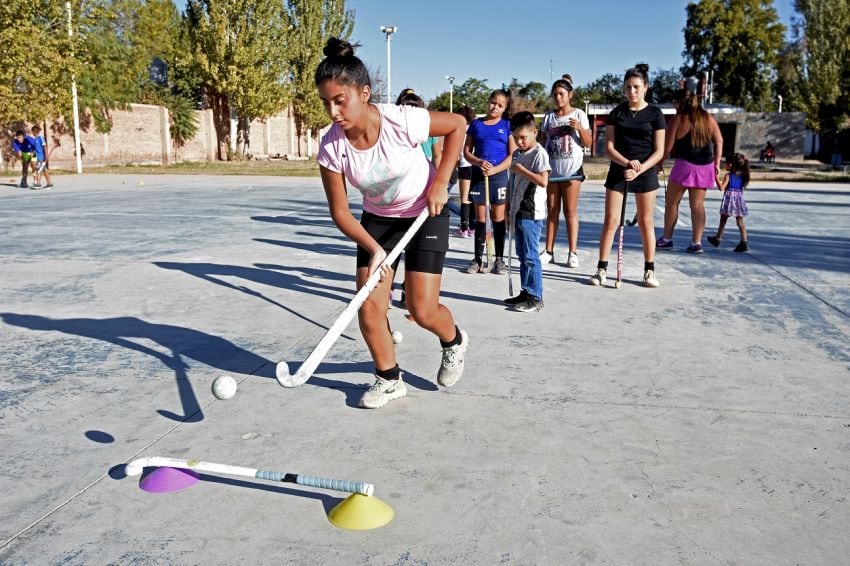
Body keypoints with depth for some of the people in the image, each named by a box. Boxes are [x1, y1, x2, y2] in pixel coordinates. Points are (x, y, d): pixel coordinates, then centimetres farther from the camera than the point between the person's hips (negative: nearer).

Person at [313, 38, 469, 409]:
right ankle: (389, 379, 18)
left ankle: (454, 341, 30)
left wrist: (440, 182, -16)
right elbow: (340, 212, -13)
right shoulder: (331, 148, -20)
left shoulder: (403, 121, -29)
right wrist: (373, 249, -29)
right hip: (376, 220, 3)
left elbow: (457, 125, -10)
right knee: (368, 308, -5)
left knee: (422, 310, -6)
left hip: (427, 214, -3)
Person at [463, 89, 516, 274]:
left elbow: (513, 155, -3)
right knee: (480, 218, 7)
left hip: (499, 176, -1)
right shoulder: (476, 124, 8)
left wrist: (494, 169, -15)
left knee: (498, 218, 3)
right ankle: (478, 258, 12)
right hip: (478, 175, 2)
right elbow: (466, 151, 6)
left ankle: (499, 259, 11)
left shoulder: (507, 125, 3)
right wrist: (479, 162, -13)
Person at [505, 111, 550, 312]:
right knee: (522, 255, 13)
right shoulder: (518, 154, 15)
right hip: (518, 211, 9)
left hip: (532, 213, -9)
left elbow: (543, 181, -21)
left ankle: (536, 298, -2)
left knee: (530, 256, -7)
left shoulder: (539, 153, -10)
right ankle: (526, 292, 21)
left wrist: (522, 170, -18)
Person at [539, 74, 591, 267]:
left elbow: (588, 143, -1)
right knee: (552, 210, 6)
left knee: (570, 211, -1)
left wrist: (579, 127, -18)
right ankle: (548, 251, 9)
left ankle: (573, 253, 2)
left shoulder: (579, 115, 2)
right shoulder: (548, 117, 10)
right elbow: (543, 142, 13)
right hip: (551, 170, 3)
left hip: (572, 170, -3)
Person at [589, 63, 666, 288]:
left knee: (645, 223, 5)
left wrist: (639, 169, -17)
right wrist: (627, 163, -18)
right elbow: (609, 147, 0)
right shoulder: (616, 113, 4)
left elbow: (659, 151, -2)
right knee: (610, 221, -1)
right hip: (618, 171, 1)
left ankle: (649, 270, 15)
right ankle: (602, 268, 6)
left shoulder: (654, 113, 0)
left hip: (645, 173, -1)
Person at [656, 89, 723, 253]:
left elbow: (668, 146, -6)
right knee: (698, 204, 7)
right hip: (705, 166, 5)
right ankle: (696, 242, 4)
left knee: (671, 202, 9)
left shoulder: (679, 119, -4)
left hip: (685, 164, -5)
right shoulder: (708, 118, 10)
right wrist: (717, 163, 10)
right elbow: (719, 141, 7)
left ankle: (666, 239, 16)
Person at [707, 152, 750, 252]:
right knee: (740, 222, 3)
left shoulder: (728, 176, -11)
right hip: (739, 200, 5)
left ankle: (717, 238, 24)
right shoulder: (742, 176, 5)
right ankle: (744, 242, -5)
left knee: (723, 220, 10)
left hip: (729, 199, -5)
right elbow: (742, 188, 15)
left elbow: (721, 187, -17)